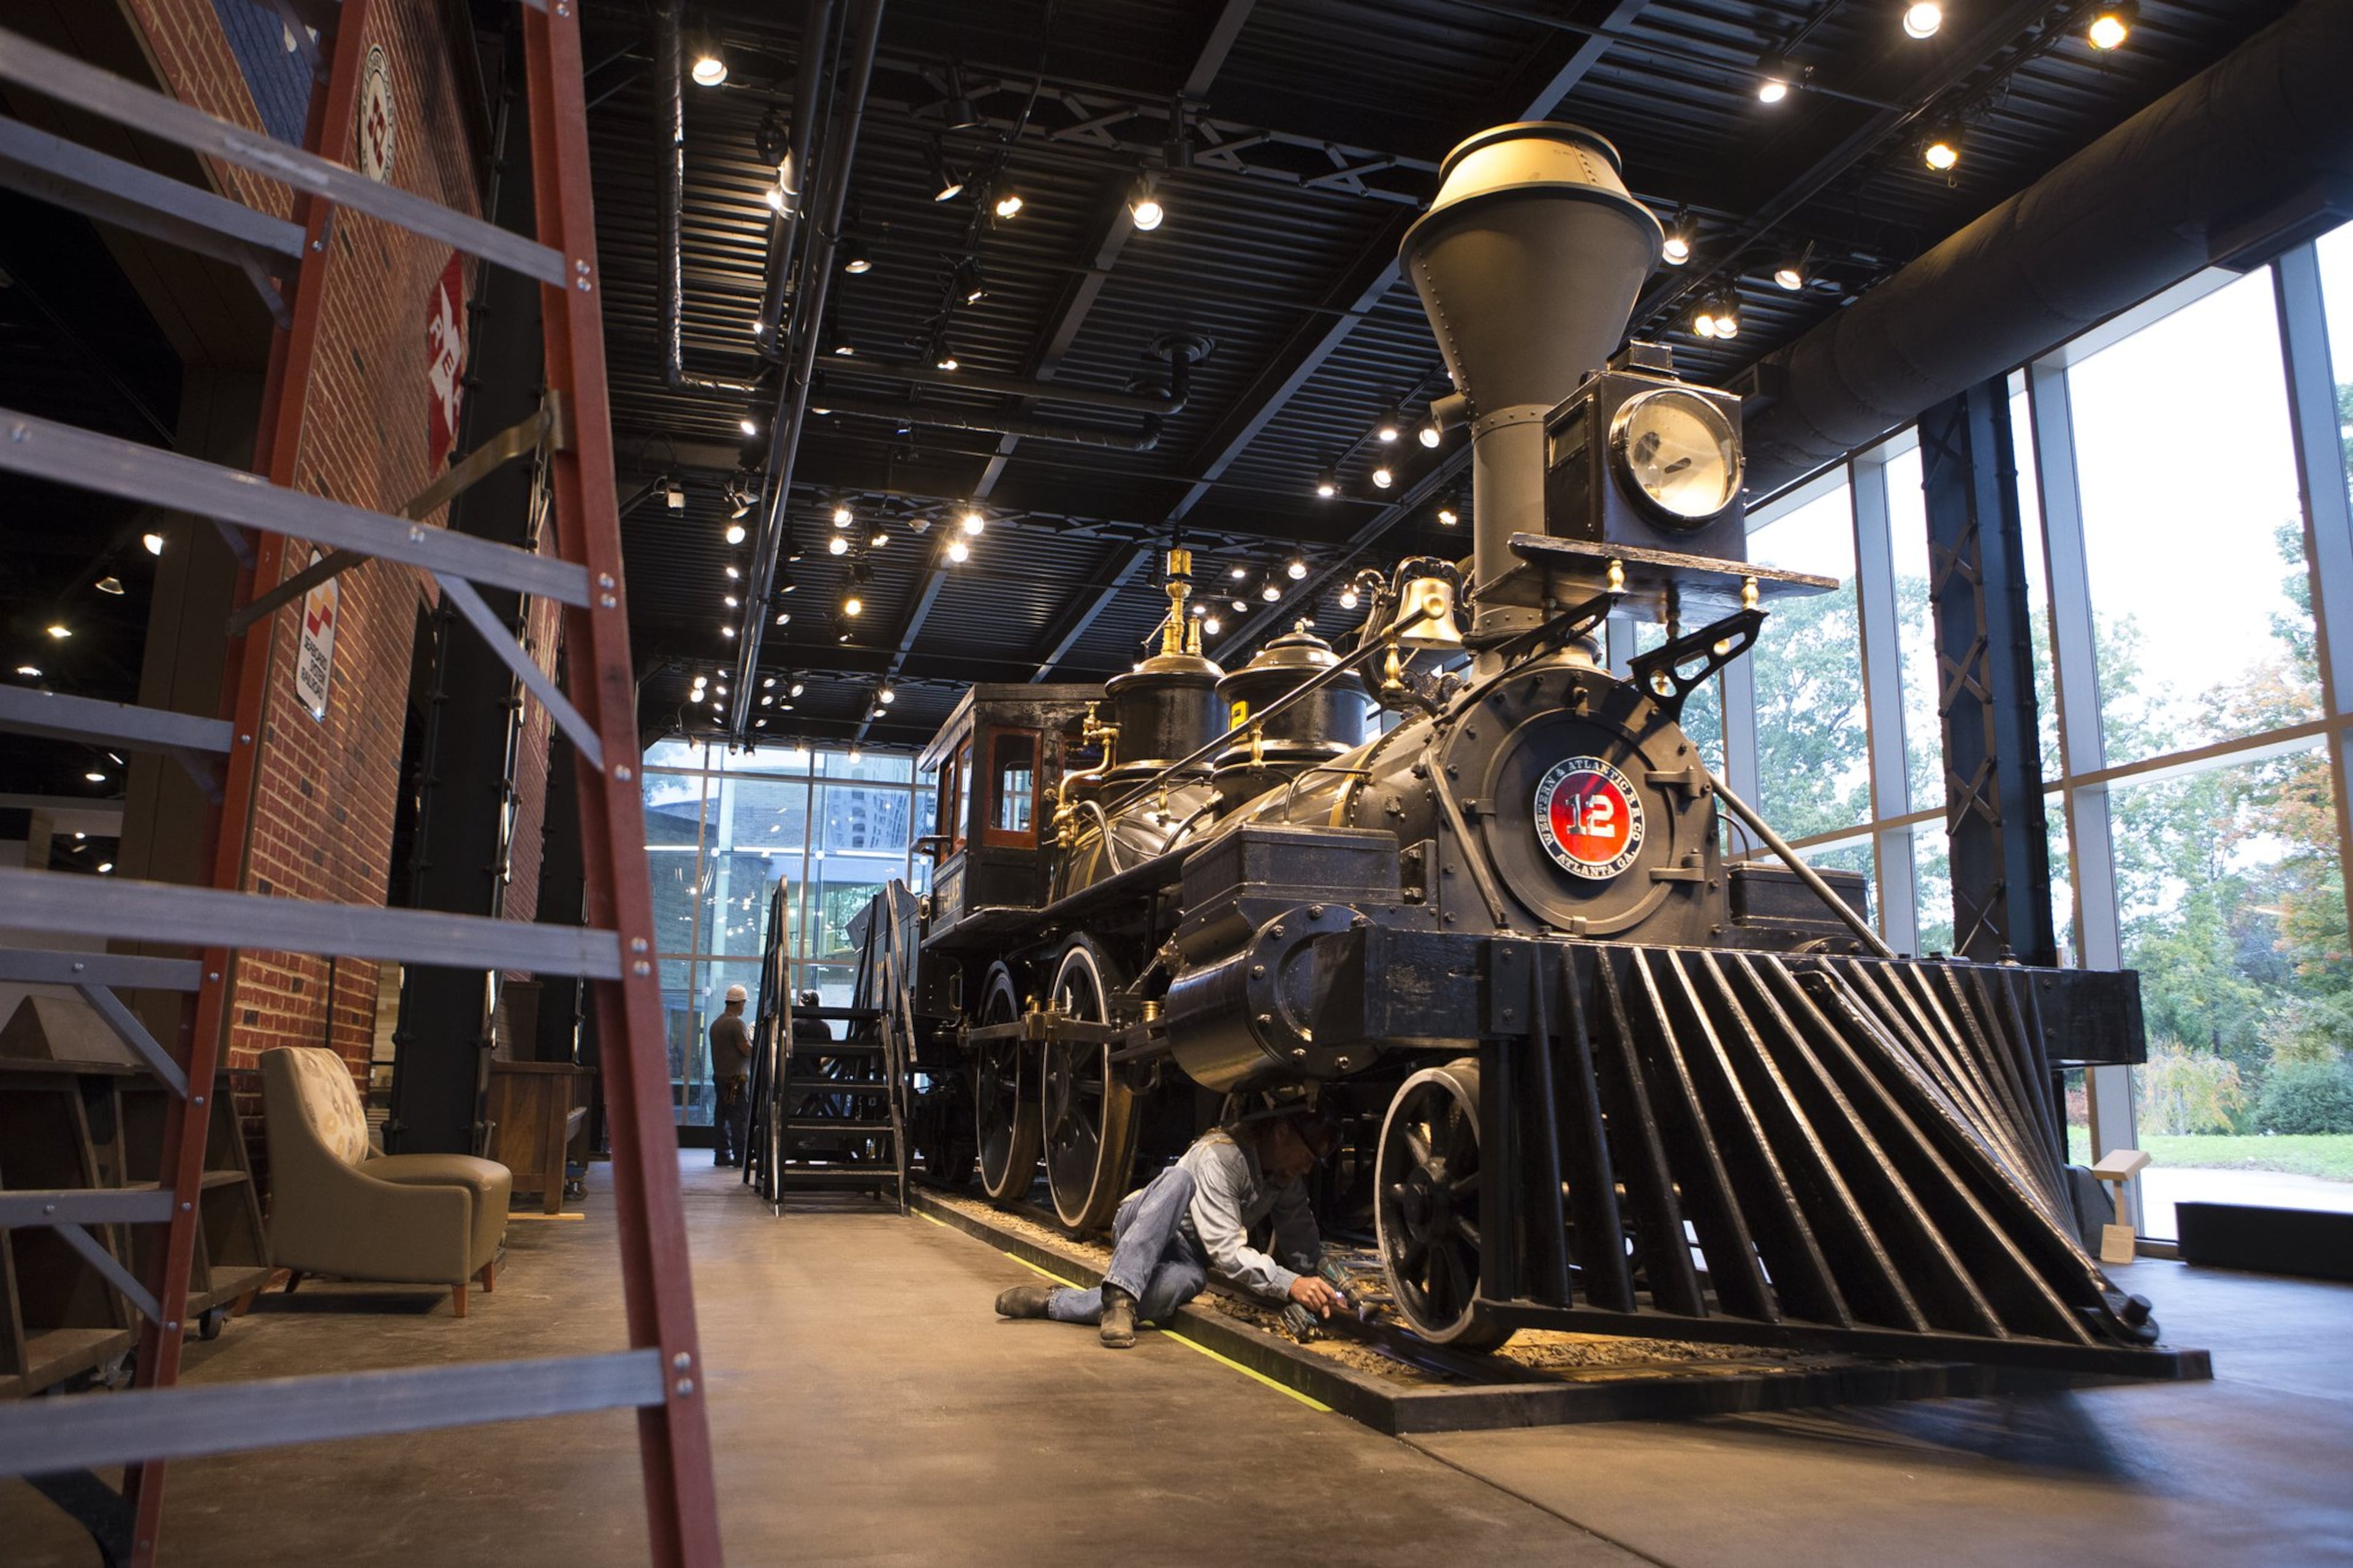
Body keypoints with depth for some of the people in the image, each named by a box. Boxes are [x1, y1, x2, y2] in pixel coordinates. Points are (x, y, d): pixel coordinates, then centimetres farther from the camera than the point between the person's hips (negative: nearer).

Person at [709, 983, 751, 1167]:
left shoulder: (716, 1023, 13)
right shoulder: (736, 1024, -15)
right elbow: (748, 1050, -17)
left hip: (719, 1075, 9)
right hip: (735, 1078, -9)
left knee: (722, 1117, 11)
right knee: (740, 1117, -5)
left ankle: (723, 1155, 14)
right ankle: (740, 1156, -5)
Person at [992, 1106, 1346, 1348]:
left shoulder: (1288, 1175, 1)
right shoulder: (1220, 1154, -24)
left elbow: (1303, 1244, 9)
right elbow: (1226, 1250, -29)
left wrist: (1318, 1284, -10)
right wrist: (1289, 1284, -39)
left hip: (1188, 1259, 5)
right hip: (1142, 1228, -5)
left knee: (1175, 1285, -37)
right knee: (1180, 1179, -38)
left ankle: (1053, 1302, -21)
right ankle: (1120, 1294, -40)